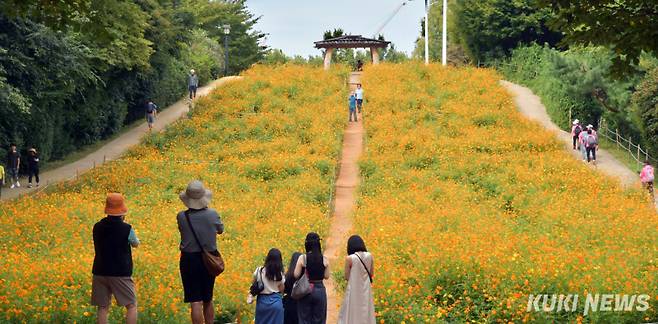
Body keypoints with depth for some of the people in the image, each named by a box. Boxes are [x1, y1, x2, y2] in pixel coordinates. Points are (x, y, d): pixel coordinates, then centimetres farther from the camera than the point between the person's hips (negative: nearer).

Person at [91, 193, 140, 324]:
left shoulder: (97, 227, 0)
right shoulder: (126, 229, -11)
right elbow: (135, 244, 7)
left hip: (100, 272, 4)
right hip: (120, 274, -4)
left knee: (103, 308, 8)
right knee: (131, 305, 6)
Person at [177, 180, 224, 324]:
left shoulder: (182, 217, -14)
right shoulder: (212, 214, -10)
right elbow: (220, 230, 10)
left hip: (189, 260, -3)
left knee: (195, 302, -3)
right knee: (208, 301, 18)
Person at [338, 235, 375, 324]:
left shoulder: (349, 258, -14)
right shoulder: (369, 256, -2)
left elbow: (346, 277, -7)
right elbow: (371, 273, 7)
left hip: (354, 290, -4)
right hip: (366, 290, 4)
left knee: (353, 314, 4)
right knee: (366, 313, 12)